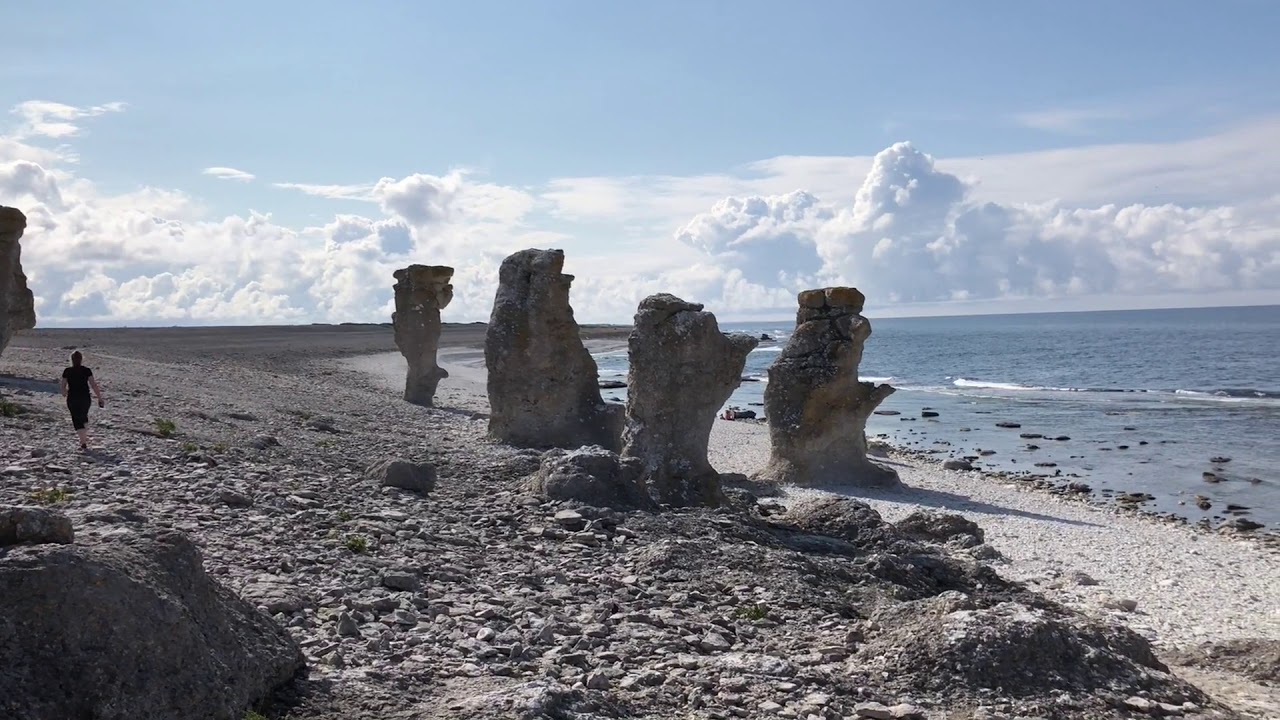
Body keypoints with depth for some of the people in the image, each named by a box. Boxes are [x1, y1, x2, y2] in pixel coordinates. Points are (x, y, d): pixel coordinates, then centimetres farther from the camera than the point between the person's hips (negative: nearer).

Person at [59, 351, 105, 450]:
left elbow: (63, 387, 0)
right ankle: (85, 437, 25)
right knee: (84, 417, 24)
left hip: (72, 399, -1)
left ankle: (83, 442, -6)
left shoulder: (67, 371, -2)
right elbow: (93, 385, -10)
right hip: (85, 398, 1)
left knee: (77, 420, 3)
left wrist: (64, 394, 22)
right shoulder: (86, 370, -4)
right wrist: (100, 398, -6)